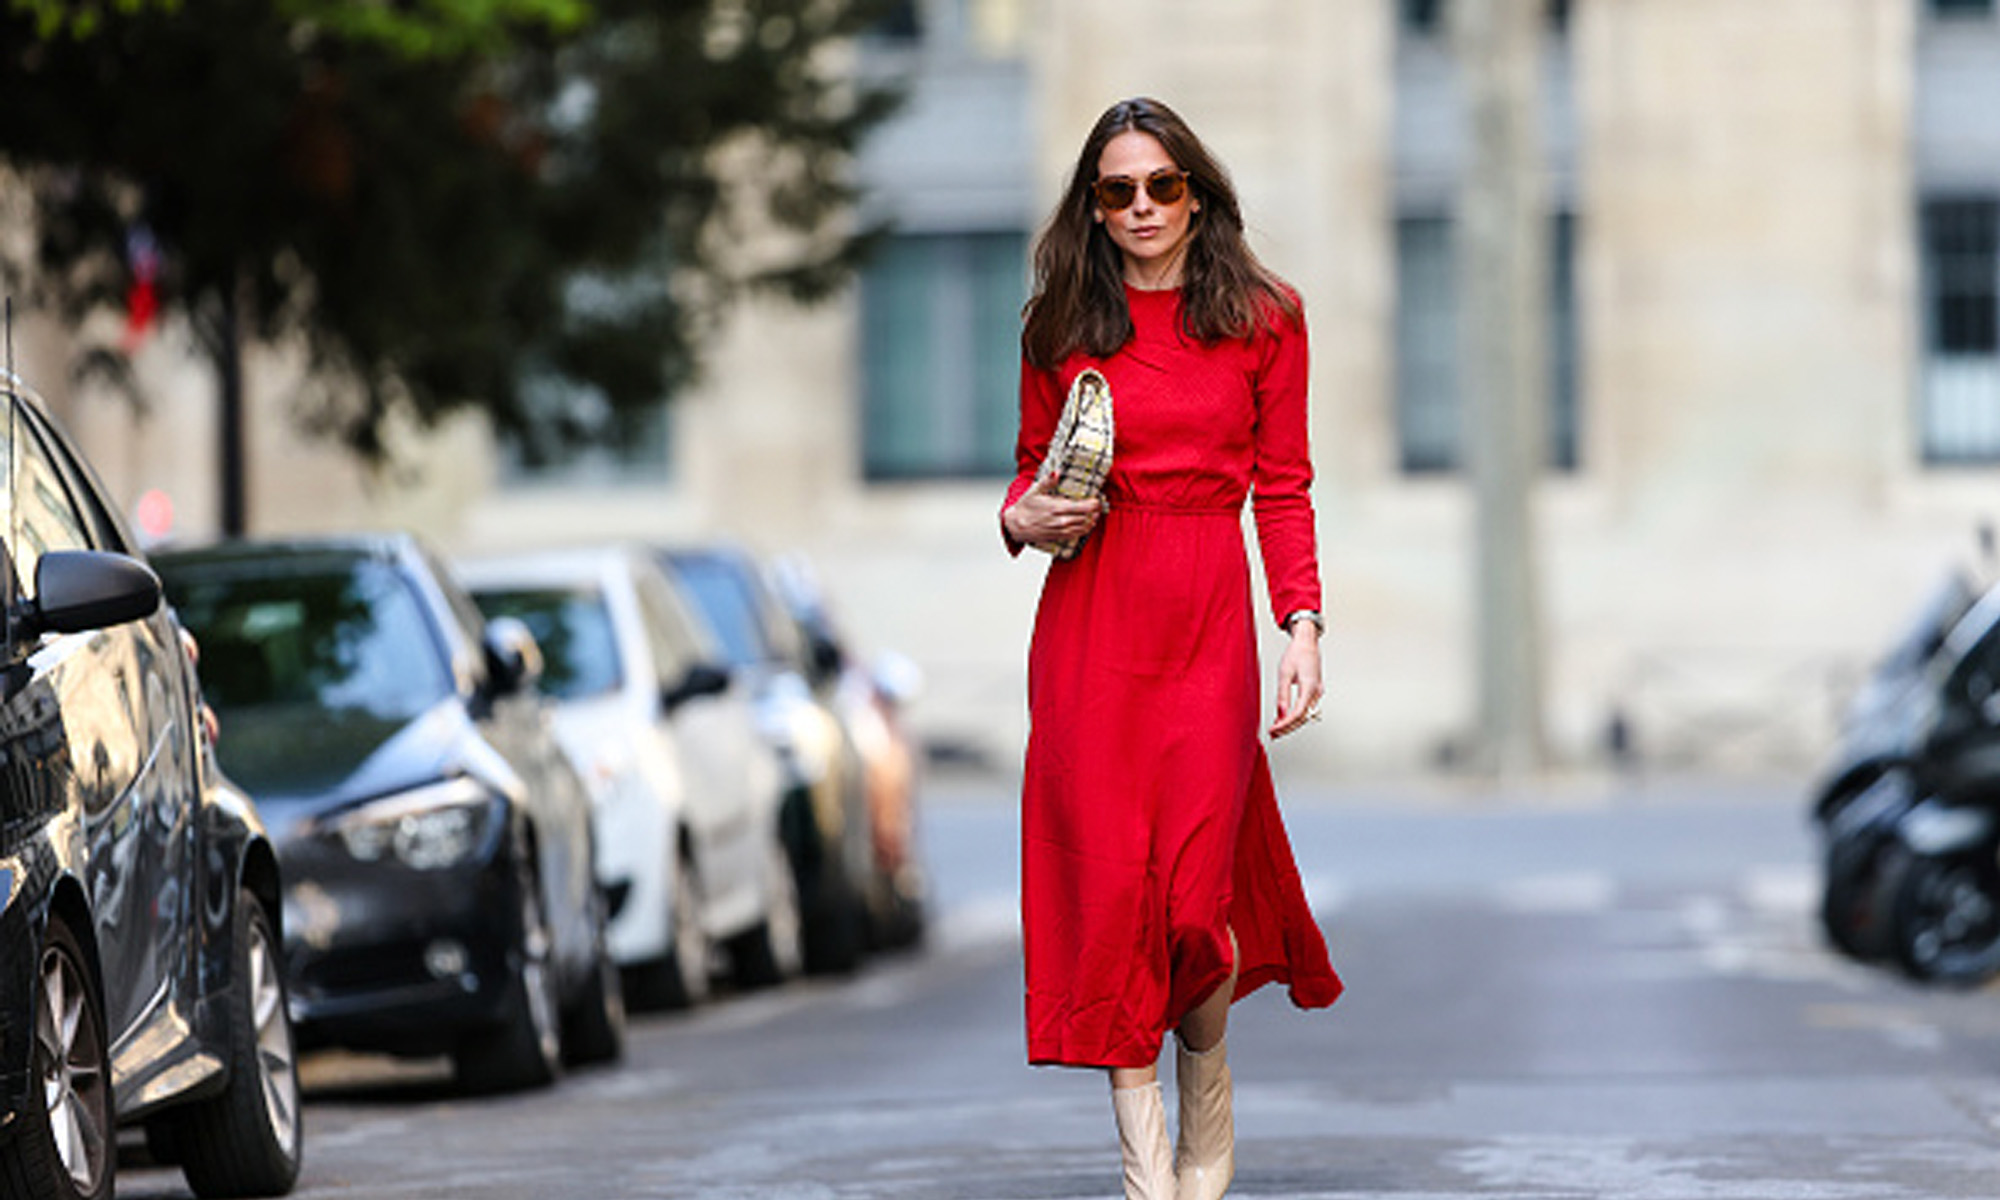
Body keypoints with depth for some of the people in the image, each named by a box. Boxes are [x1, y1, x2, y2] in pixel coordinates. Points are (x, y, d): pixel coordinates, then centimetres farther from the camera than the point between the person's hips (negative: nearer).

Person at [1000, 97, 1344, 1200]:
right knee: (1107, 880, -5)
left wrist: (1303, 626, -4)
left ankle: (1207, 1103, 24)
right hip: (1087, 613, 1)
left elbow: (1283, 489, 5)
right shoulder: (1061, 326, 9)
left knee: (1192, 893, -8)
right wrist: (1023, 518, -6)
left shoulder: (1262, 319, 6)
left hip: (1209, 617, -1)